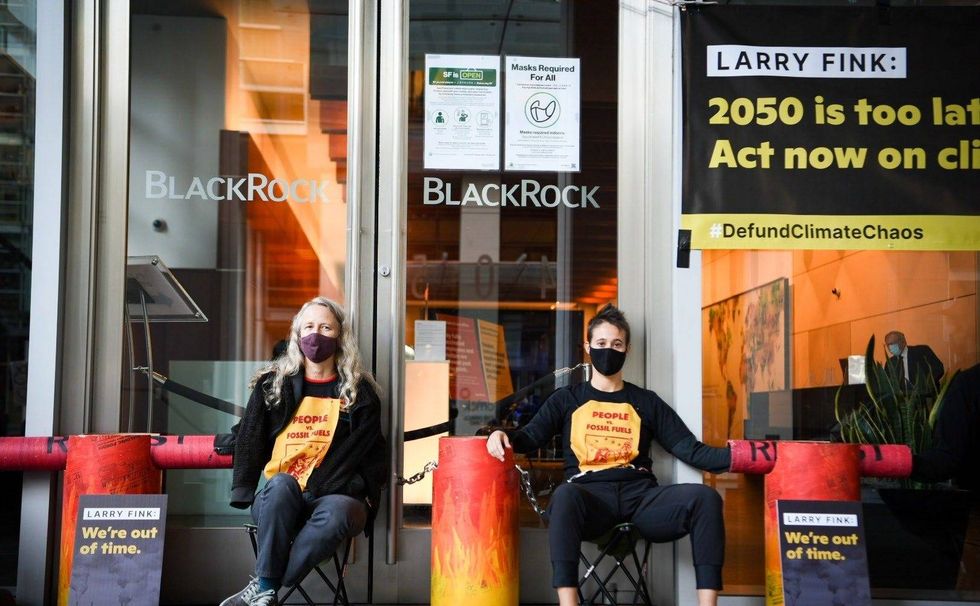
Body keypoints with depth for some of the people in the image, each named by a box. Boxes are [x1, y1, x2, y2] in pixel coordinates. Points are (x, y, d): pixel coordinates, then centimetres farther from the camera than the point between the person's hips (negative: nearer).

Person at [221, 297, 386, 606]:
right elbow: (250, 444, 11)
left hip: (336, 496, -1)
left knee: (337, 512, -37)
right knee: (280, 484, -35)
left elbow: (373, 455, 12)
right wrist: (243, 495, -2)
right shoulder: (273, 384, 12)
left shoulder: (359, 391, 10)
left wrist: (359, 487, -5)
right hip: (279, 500, 1)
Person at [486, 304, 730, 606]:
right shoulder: (567, 399, 20)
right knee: (565, 495, -38)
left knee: (704, 497, -27)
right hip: (591, 495, -2)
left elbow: (690, 449, 14)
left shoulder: (647, 402, 21)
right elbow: (532, 437, 8)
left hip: (641, 495, 2)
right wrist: (503, 437, -16)